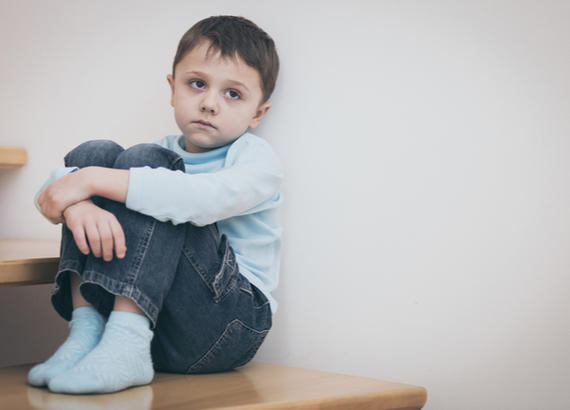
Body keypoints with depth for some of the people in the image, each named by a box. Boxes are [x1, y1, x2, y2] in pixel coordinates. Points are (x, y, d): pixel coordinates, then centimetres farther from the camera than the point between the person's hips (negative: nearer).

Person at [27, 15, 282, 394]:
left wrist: (92, 181, -26)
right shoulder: (164, 155, 15)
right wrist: (78, 204, -25)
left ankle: (126, 347, -32)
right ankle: (87, 331, -17)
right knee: (94, 153, -6)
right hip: (138, 313, 6)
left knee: (144, 162, -20)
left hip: (227, 325, -5)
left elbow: (205, 199, -27)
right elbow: (55, 187, 1)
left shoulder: (258, 160, -2)